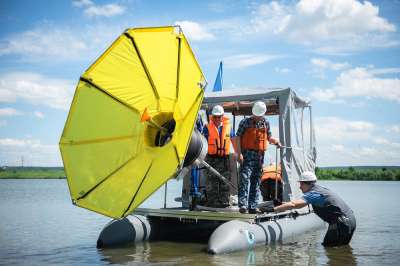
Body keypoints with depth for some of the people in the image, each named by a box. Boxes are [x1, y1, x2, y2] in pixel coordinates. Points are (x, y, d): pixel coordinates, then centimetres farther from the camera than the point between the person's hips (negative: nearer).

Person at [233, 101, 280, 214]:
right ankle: (243, 205, -16)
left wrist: (275, 141, 2)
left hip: (260, 155, 5)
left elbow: (268, 137, 24)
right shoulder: (245, 122, 0)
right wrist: (239, 153, -12)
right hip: (247, 154, -5)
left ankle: (253, 206, 14)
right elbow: (238, 137, -3)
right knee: (245, 178, -15)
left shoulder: (266, 123, 13)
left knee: (256, 181, 8)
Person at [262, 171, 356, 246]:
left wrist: (274, 209, -27)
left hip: (342, 222, -10)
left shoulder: (313, 193, -17)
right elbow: (301, 202, 24)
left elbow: (294, 205, -28)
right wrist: (283, 203, 19)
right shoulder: (318, 189, 14)